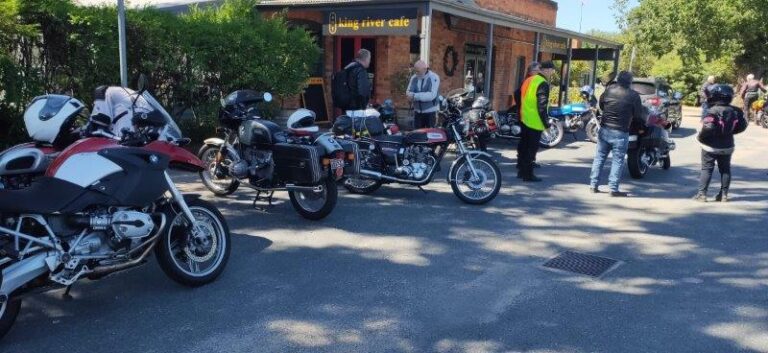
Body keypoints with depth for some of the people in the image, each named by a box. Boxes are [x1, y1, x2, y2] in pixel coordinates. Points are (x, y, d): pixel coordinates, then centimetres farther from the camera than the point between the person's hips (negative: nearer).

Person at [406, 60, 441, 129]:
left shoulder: (433, 78, -13)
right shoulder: (414, 78, 4)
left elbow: (432, 95, -23)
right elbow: (408, 92, 1)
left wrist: (415, 96, -23)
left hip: (430, 112, -5)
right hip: (418, 112, 5)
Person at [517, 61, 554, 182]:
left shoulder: (528, 80, 11)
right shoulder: (543, 84, -16)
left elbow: (518, 95, 17)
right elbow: (542, 106, -20)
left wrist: (520, 112, 23)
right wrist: (546, 123, -15)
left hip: (524, 120, 9)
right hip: (535, 122, -9)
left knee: (524, 146, 15)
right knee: (531, 149, -2)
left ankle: (522, 171, 24)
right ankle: (527, 174, 2)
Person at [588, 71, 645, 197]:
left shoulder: (609, 89, 1)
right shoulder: (633, 95, -10)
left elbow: (601, 104, 14)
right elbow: (639, 115, -5)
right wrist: (644, 122, 15)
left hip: (604, 129, 4)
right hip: (620, 133, -4)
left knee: (599, 157, 11)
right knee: (617, 160, 3)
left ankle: (593, 185, 13)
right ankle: (613, 189, 3)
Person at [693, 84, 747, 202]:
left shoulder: (712, 111, -20)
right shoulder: (735, 111, 0)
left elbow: (708, 127, -30)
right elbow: (742, 126, 5)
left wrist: (700, 137, -14)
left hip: (710, 146, -5)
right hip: (727, 146, 5)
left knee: (706, 169, 2)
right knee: (725, 170, 14)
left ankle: (702, 194, -1)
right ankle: (724, 194, 16)